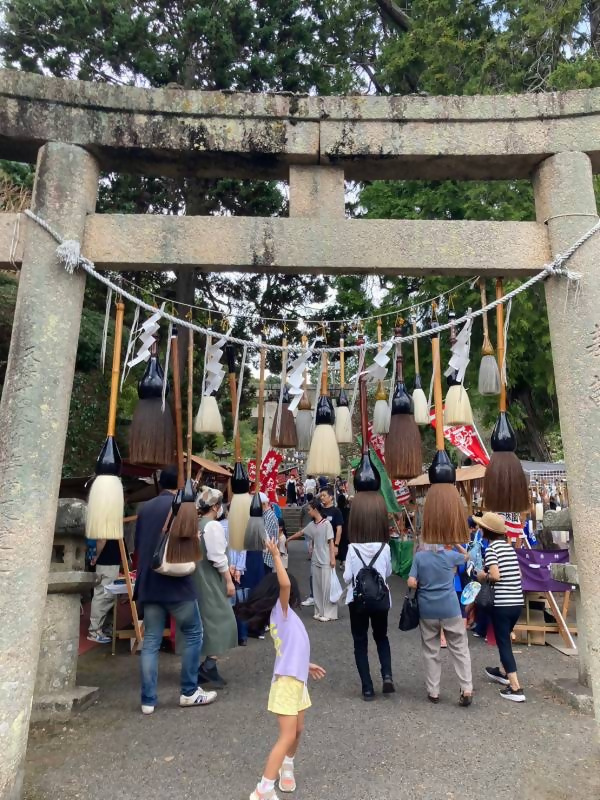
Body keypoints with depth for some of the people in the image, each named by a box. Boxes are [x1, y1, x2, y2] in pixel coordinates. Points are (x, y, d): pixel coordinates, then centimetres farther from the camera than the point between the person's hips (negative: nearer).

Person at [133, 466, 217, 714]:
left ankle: (148, 700, 12)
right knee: (193, 634, 10)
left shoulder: (145, 508, 9)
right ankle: (189, 692, 16)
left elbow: (138, 545, 16)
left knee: (151, 641, 10)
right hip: (175, 582, -6)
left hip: (148, 583, 6)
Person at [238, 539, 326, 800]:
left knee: (297, 730, 21)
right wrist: (276, 555, -29)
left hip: (296, 679, 9)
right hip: (286, 681, -9)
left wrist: (307, 665, 30)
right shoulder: (280, 610, -14)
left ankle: (287, 766, 42)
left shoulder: (283, 615, 11)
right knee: (287, 735, -8)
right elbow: (284, 584, -34)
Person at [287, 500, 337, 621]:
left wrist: (332, 558, -14)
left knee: (326, 587, -2)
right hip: (315, 560, 7)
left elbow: (331, 541, -11)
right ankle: (319, 612, 19)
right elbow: (301, 532, 23)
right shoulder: (311, 525, 8)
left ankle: (328, 613, 6)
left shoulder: (326, 523, -11)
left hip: (326, 561, -7)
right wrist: (289, 539, 34)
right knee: (317, 587, 11)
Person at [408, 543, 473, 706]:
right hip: (450, 608, 0)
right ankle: (467, 690, 11)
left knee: (431, 651, 12)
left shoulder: (419, 557, -7)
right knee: (459, 649, 12)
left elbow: (411, 583, -9)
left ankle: (433, 692, 18)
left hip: (427, 610, 0)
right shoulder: (449, 555, -5)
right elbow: (466, 555, 17)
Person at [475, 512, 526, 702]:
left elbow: (495, 575, -22)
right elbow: (517, 573, 14)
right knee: (505, 637, 25)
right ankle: (503, 672, 41)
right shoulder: (509, 546, 9)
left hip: (502, 603, -7)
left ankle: (516, 689, 1)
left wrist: (483, 576, -2)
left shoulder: (491, 549, -11)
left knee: (503, 642, 2)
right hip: (517, 601, 7)